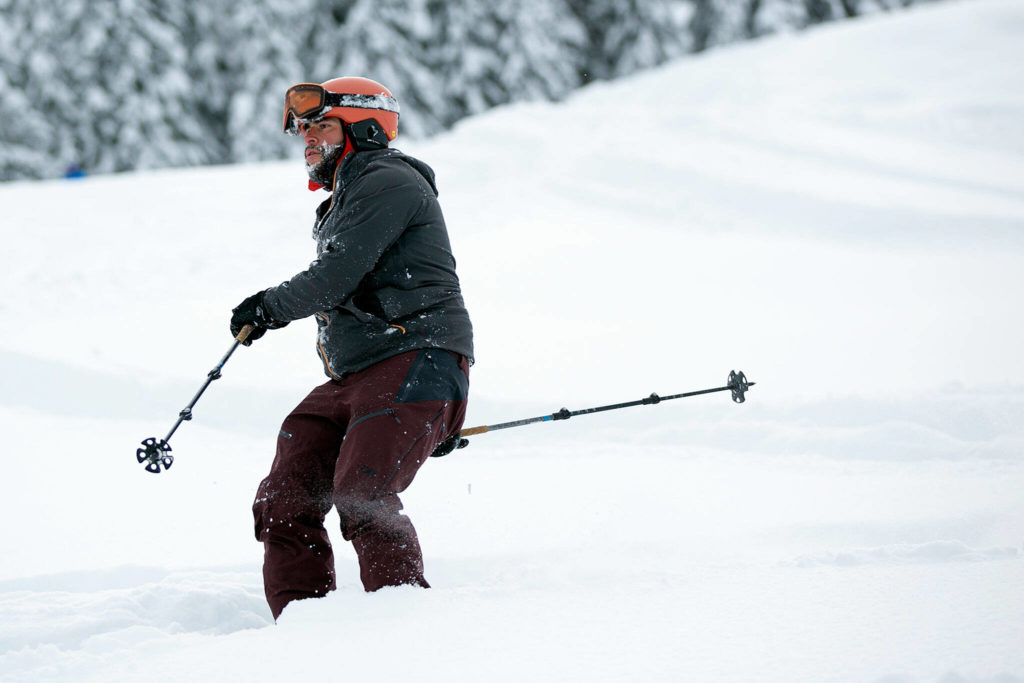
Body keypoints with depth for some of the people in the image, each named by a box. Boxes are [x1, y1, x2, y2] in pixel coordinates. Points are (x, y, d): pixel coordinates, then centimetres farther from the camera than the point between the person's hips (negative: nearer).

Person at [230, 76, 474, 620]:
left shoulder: (389, 180, -3)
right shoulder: (343, 203, 29)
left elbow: (339, 275, -14)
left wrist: (271, 307, 1)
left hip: (414, 366, -10)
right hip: (352, 379, 10)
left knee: (361, 497, -26)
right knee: (284, 503, -4)